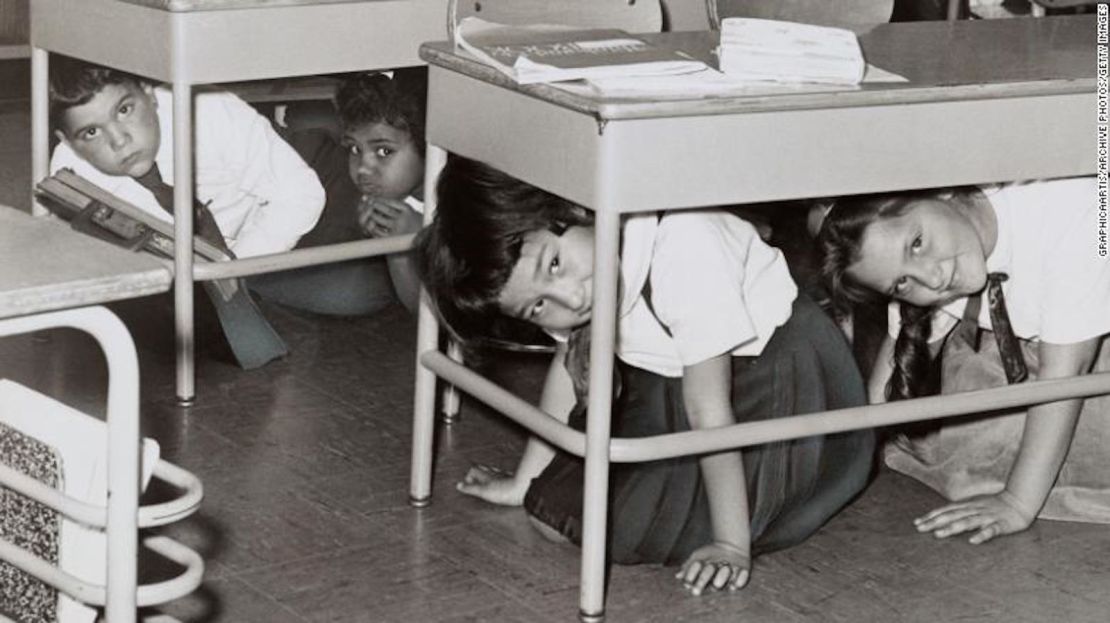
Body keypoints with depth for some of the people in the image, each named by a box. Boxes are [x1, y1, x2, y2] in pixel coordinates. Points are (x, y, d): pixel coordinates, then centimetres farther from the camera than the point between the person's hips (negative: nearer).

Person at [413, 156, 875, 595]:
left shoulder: (681, 249, -36)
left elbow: (709, 410, -31)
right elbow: (570, 364, 4)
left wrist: (731, 546, -27)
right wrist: (525, 483, 8)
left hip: (775, 380, -7)